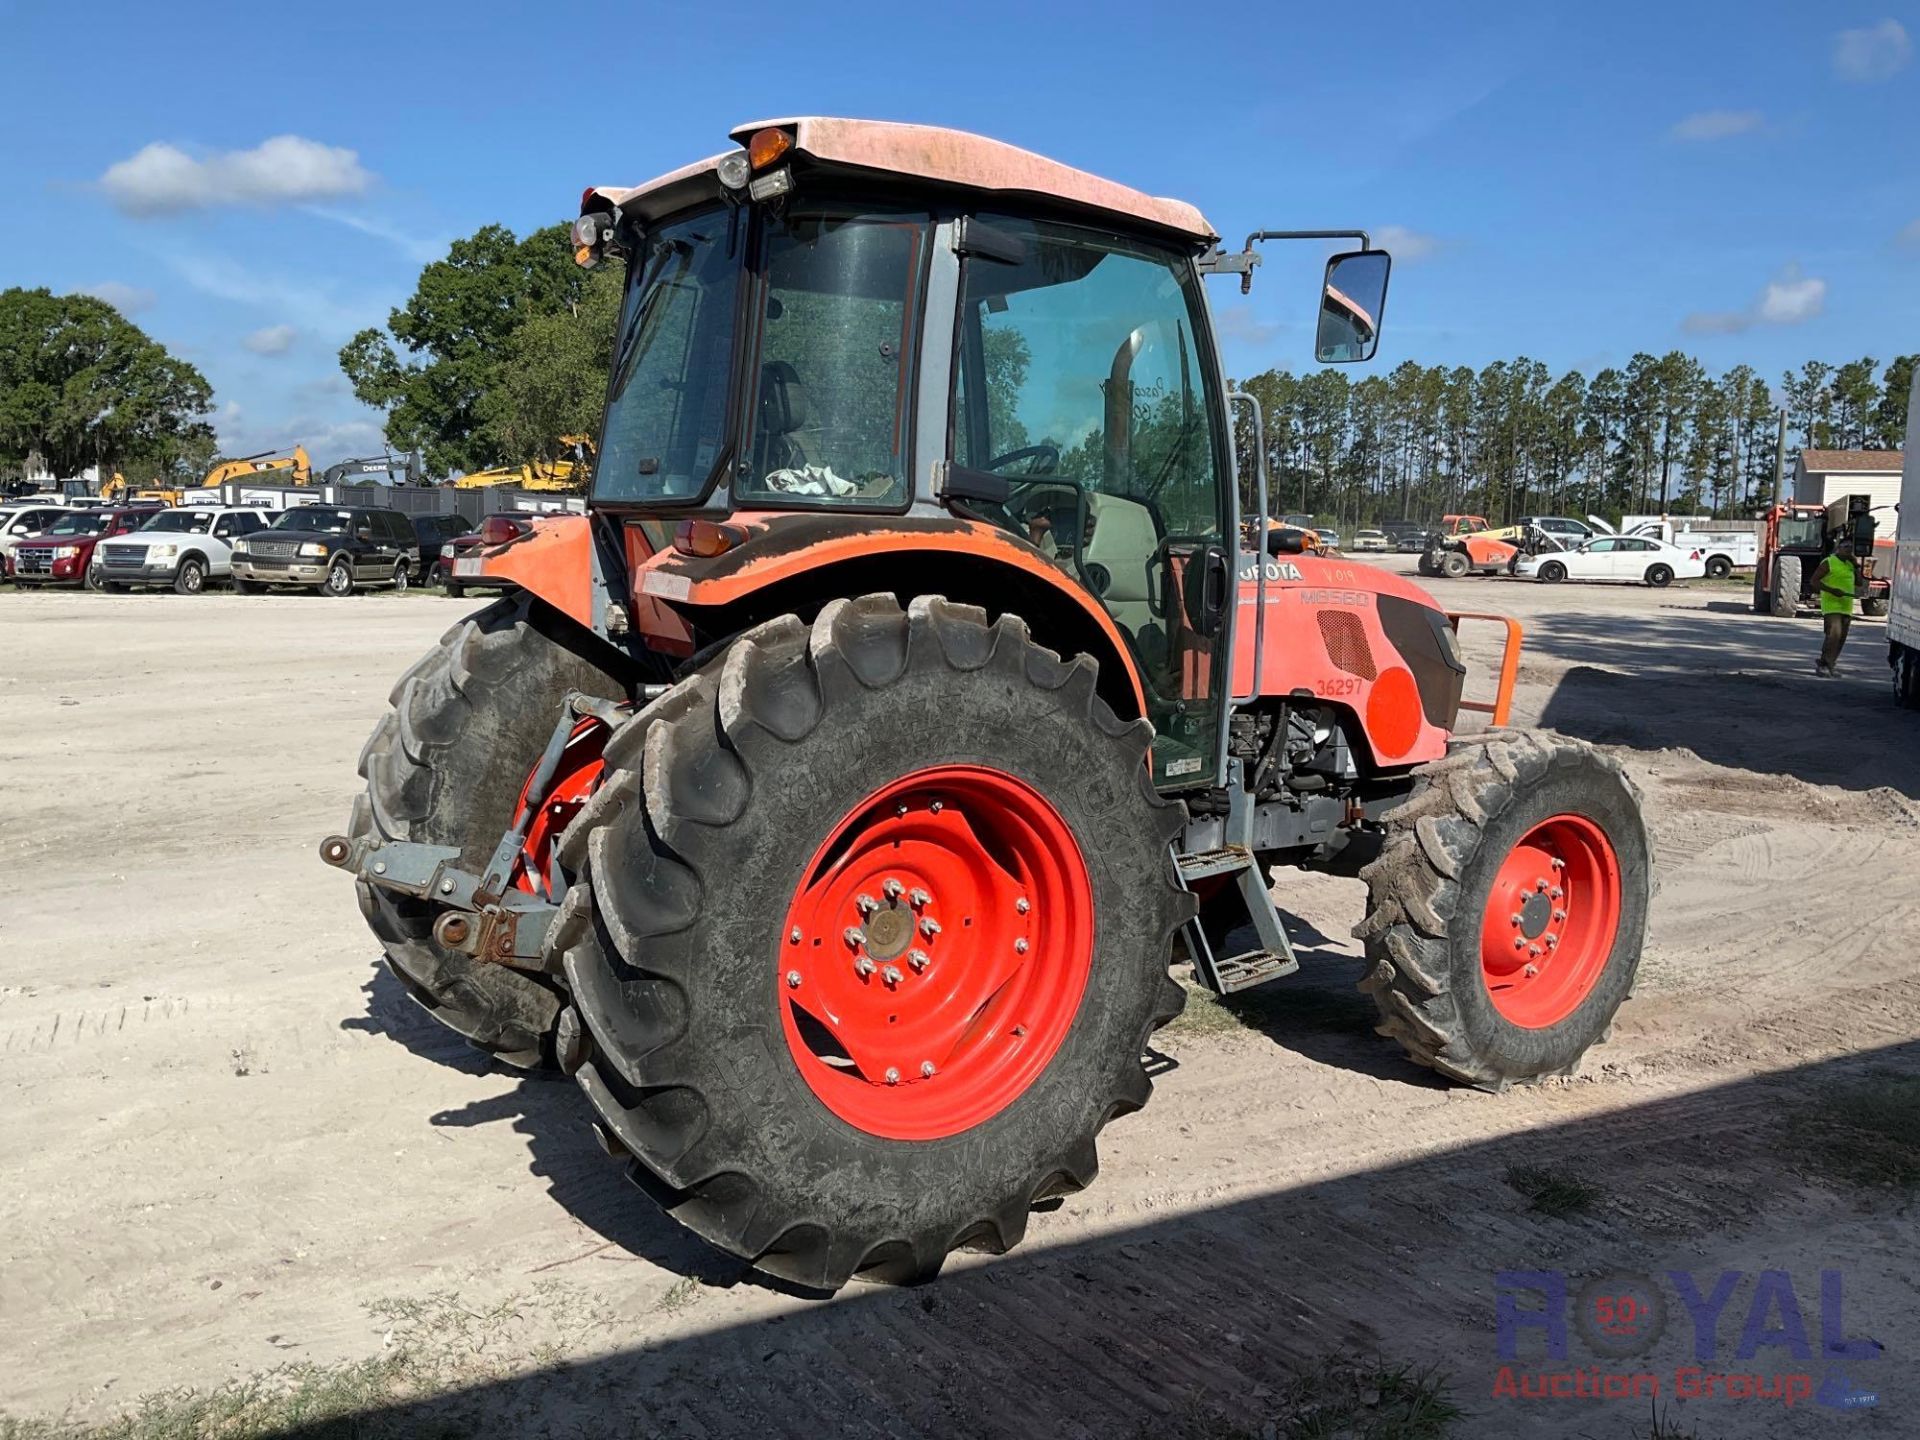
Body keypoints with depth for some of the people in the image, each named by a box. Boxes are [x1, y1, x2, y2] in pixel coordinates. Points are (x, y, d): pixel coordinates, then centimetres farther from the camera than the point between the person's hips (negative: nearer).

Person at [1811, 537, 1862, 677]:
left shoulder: (1850, 564, 18)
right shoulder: (1828, 562, -5)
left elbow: (1858, 583, 20)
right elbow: (1814, 580, -10)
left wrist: (1856, 565, 9)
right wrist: (1832, 590, -19)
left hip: (1846, 606, 8)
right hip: (1831, 605, -8)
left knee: (1841, 638, 7)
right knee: (1834, 635, -20)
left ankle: (1829, 663, 15)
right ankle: (1824, 663, -17)